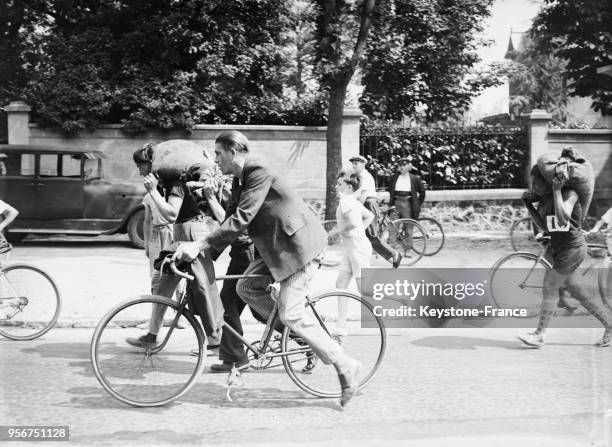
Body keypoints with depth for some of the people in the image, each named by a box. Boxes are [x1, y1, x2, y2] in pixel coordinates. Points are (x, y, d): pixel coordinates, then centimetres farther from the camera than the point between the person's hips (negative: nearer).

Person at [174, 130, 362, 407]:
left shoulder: (259, 173, -19)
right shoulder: (240, 179, 12)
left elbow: (241, 220, -26)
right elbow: (234, 219, 13)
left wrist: (200, 245, -25)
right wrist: (207, 253, 4)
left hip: (298, 245, -10)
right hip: (277, 247, 10)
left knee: (290, 315, -11)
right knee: (246, 287, 2)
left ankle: (345, 366, -1)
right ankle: (298, 331, 12)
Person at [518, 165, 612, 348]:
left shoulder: (569, 193, -17)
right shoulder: (545, 198, 5)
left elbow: (562, 220, -32)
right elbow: (543, 225, 12)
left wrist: (556, 191, -28)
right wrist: (529, 206, 0)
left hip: (573, 248, -8)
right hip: (558, 247, 8)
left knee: (549, 288, -9)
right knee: (576, 292, 13)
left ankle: (539, 335, -3)